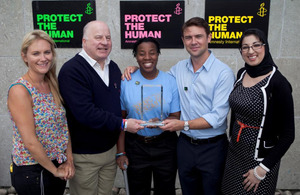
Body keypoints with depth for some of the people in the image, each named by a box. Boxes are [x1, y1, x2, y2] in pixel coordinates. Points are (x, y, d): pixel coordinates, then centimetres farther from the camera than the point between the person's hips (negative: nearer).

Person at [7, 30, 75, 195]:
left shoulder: (53, 85, 2)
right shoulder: (19, 90, -18)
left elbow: (64, 125, 3)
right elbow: (30, 142, -20)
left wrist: (69, 161, -5)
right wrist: (55, 170, -10)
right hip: (32, 170, -6)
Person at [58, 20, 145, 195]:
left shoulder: (113, 67, 8)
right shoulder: (72, 70, -18)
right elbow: (84, 112, -28)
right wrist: (122, 124, -23)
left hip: (110, 148, 7)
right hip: (84, 155, -6)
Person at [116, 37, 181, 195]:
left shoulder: (170, 82, -7)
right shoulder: (126, 82, -6)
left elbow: (176, 117, -3)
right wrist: (120, 152, -1)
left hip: (165, 146, 0)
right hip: (135, 146, 0)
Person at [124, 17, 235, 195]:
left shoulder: (223, 72, -14)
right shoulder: (179, 68, 2)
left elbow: (218, 117, -18)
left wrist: (184, 124, -25)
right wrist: (136, 69, 3)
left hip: (212, 147, -4)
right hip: (185, 144, 5)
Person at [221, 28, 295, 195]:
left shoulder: (277, 83, -18)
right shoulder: (241, 74, 1)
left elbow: (287, 135, -16)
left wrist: (263, 169, -15)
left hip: (260, 158, -6)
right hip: (234, 152, 6)